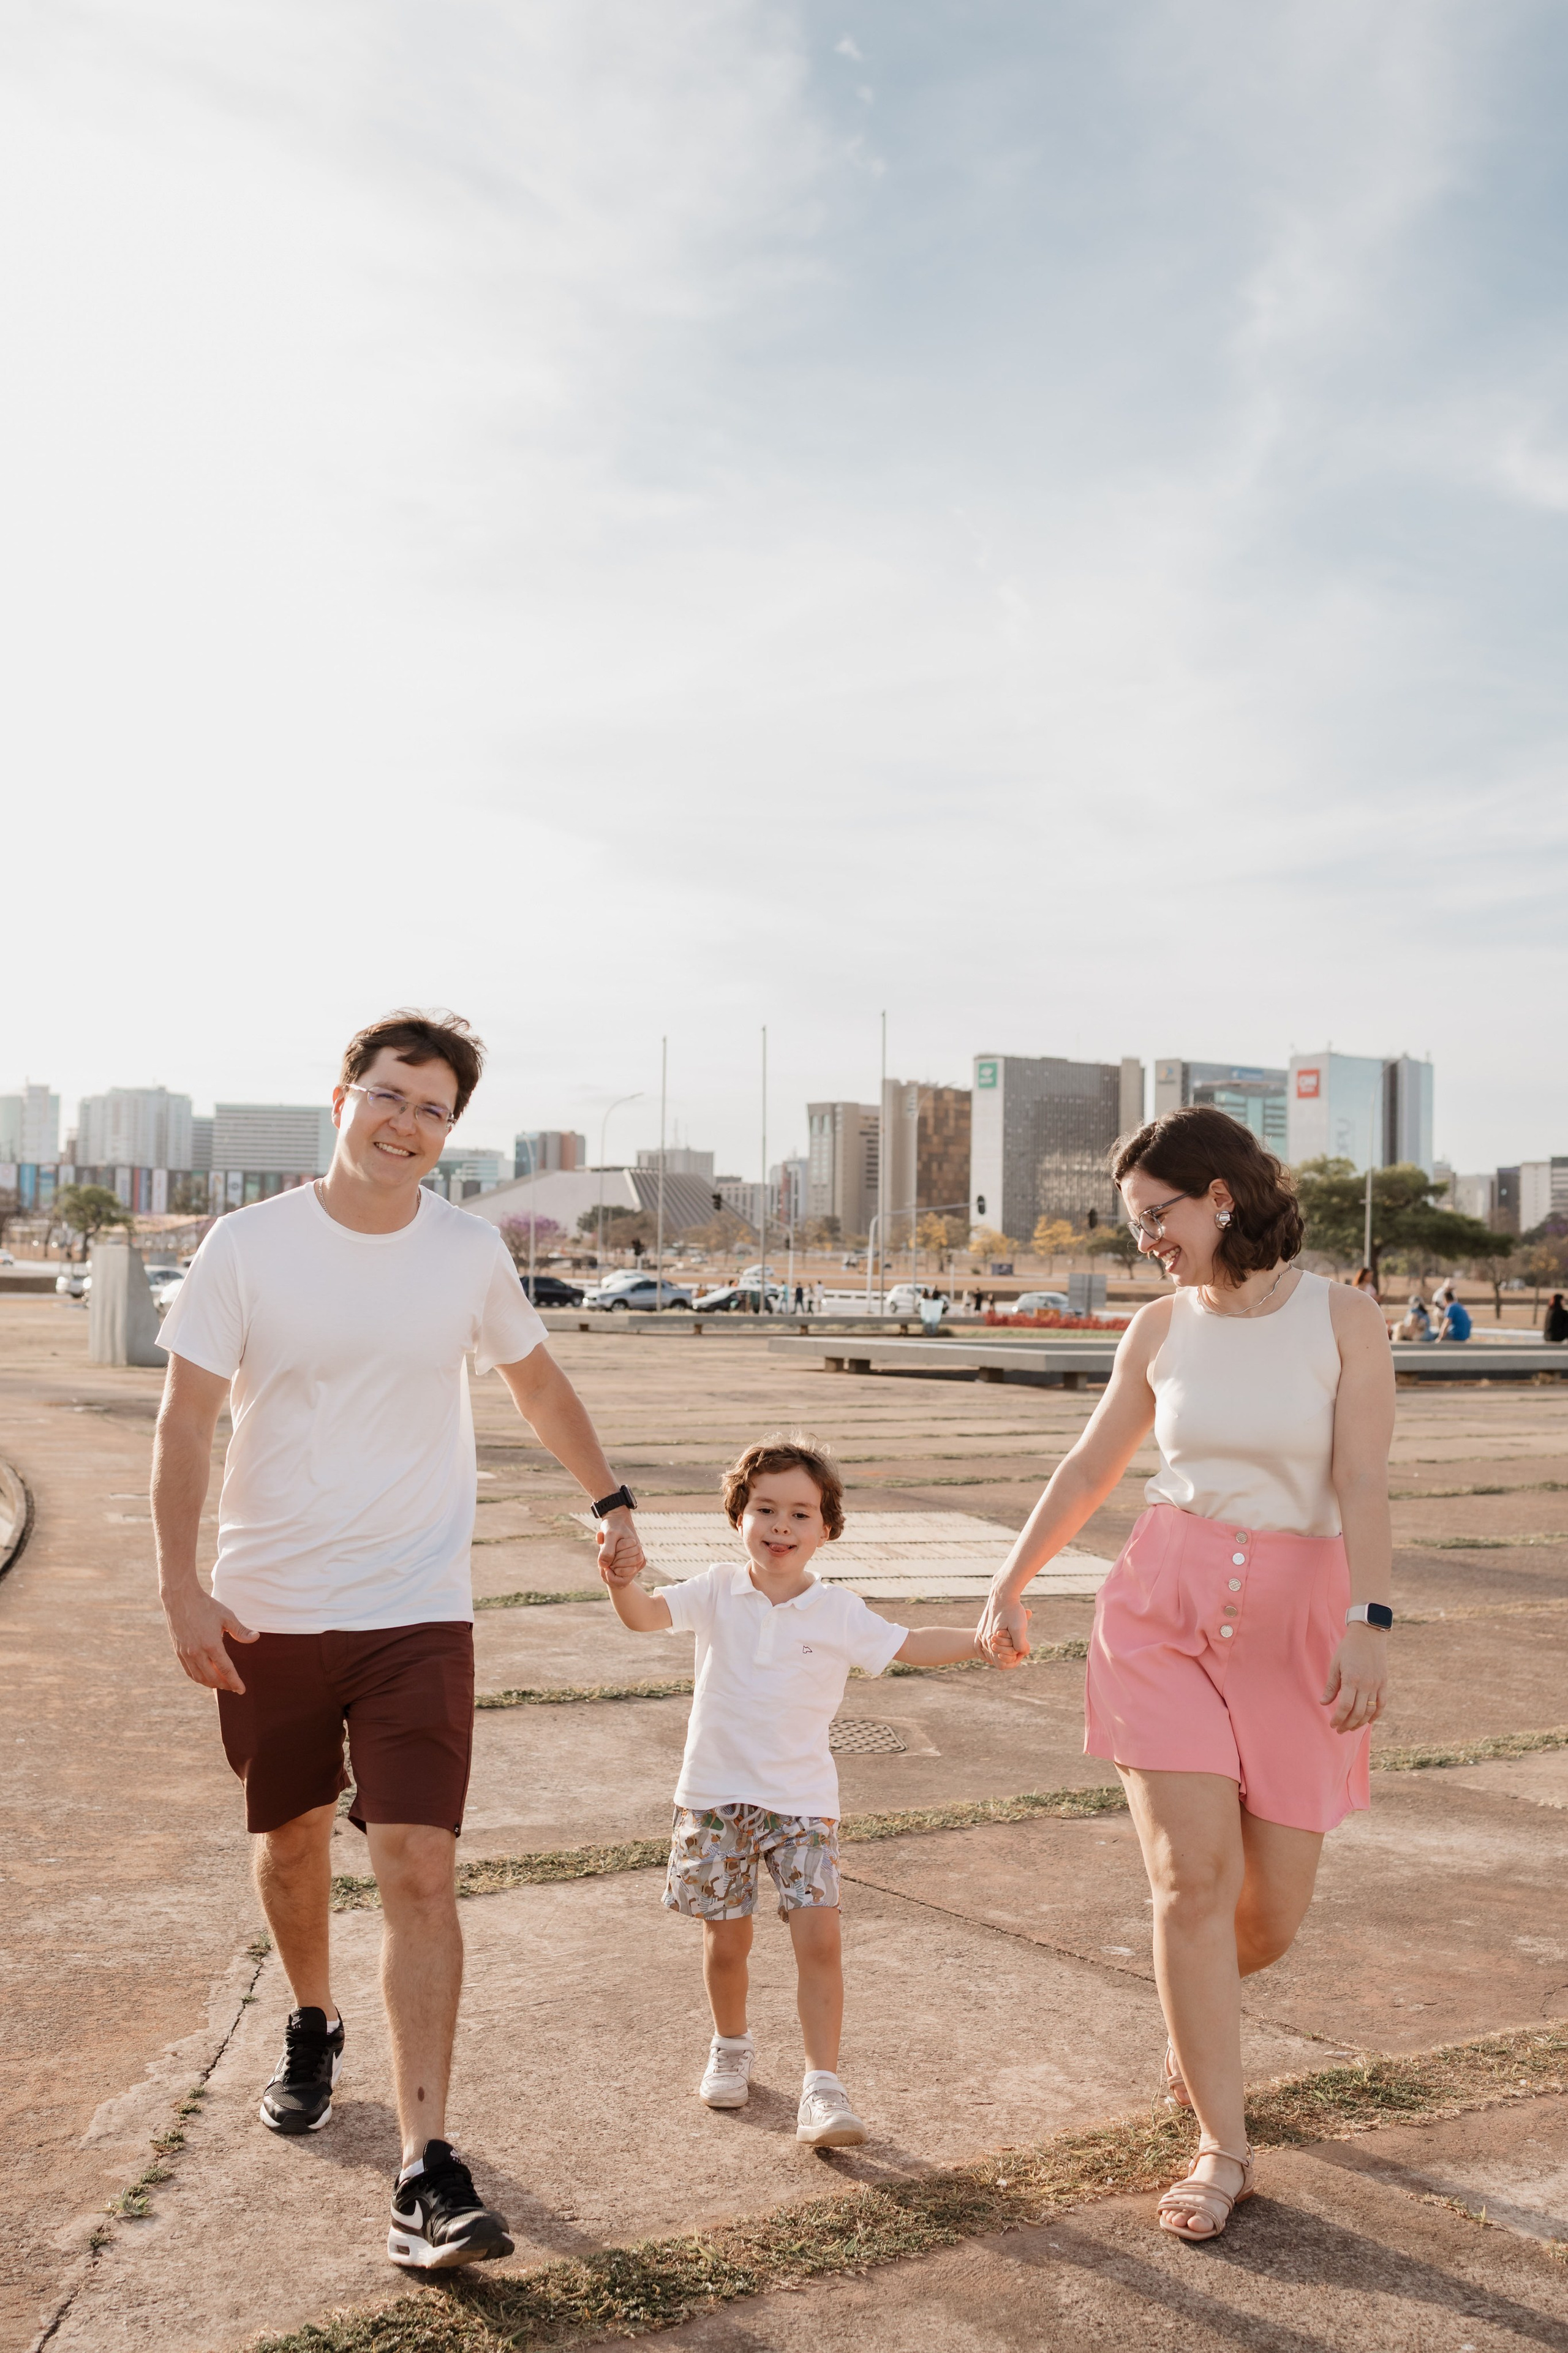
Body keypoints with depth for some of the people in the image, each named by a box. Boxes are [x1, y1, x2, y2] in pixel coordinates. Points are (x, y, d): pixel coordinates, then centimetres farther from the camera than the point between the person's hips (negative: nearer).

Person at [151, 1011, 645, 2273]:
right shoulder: (248, 1246, -7)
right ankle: (313, 2027, 48)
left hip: (419, 1610, 0)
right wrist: (181, 1583, -15)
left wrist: (611, 1501, 16)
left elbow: (537, 1378, 15)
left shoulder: (471, 1252, -2)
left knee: (420, 1867, -10)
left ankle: (429, 2171, -4)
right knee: (291, 1839, 19)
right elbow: (187, 1422, -5)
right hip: (267, 1609, 1)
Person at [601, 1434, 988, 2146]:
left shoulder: (838, 1614, -3)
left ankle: (823, 2088, -1)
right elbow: (648, 1616, -16)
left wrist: (979, 1639, -19)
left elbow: (913, 1646, -2)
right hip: (715, 1793, 0)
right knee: (726, 1939, 11)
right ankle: (731, 2047, 38)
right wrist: (622, 1585, -39)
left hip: (801, 1800, 0)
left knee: (818, 1938, -10)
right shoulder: (718, 1592, -4)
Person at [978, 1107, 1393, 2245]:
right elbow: (1088, 1473, 14)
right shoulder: (1161, 1330, 4)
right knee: (1194, 1876, -9)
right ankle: (1225, 2149, 7)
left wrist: (1368, 1624, -25)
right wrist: (1010, 1587, 16)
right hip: (1162, 1606, 1)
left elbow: (1364, 1487, -12)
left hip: (1298, 1622, -1)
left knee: (1274, 1912, 6)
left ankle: (1197, 2009, 42)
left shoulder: (1341, 1317, -5)